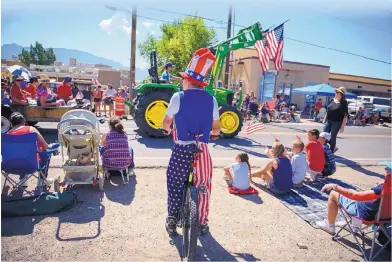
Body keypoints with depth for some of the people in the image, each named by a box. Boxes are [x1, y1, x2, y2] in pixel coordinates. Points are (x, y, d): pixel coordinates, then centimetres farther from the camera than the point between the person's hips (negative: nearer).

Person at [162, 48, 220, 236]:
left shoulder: (178, 97, -6)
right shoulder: (211, 100, 1)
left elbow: (166, 123, 1)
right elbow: (216, 130, 5)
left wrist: (168, 129, 24)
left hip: (181, 149, -2)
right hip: (202, 150, 2)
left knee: (175, 186, 15)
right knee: (203, 187, 18)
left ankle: (172, 222, 24)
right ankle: (202, 223, 28)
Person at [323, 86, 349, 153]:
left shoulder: (344, 103, -11)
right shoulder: (333, 100, 6)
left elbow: (345, 116, -12)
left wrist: (342, 126, -16)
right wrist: (324, 119, 16)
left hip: (337, 122, -6)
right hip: (328, 121, 6)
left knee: (332, 137, 1)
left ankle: (331, 151, 19)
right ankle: (334, 147, 27)